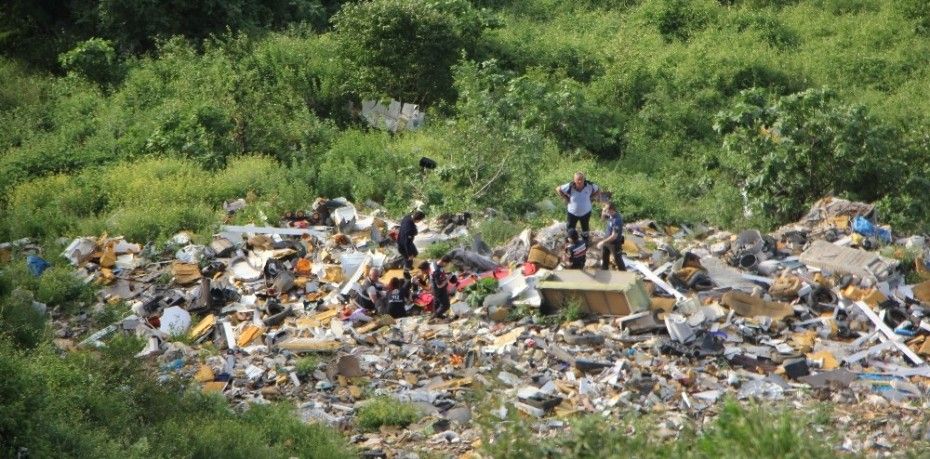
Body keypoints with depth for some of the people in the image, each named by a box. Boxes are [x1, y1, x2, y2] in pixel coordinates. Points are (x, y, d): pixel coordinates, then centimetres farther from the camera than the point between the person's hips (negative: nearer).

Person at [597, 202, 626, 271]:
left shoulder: (617, 220, -34)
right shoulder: (610, 215, -9)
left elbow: (614, 236, -33)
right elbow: (603, 216, 15)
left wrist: (603, 242, -25)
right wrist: (604, 211, -9)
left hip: (614, 243, -8)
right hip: (607, 241, 8)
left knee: (618, 260, 10)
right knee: (604, 258, 22)